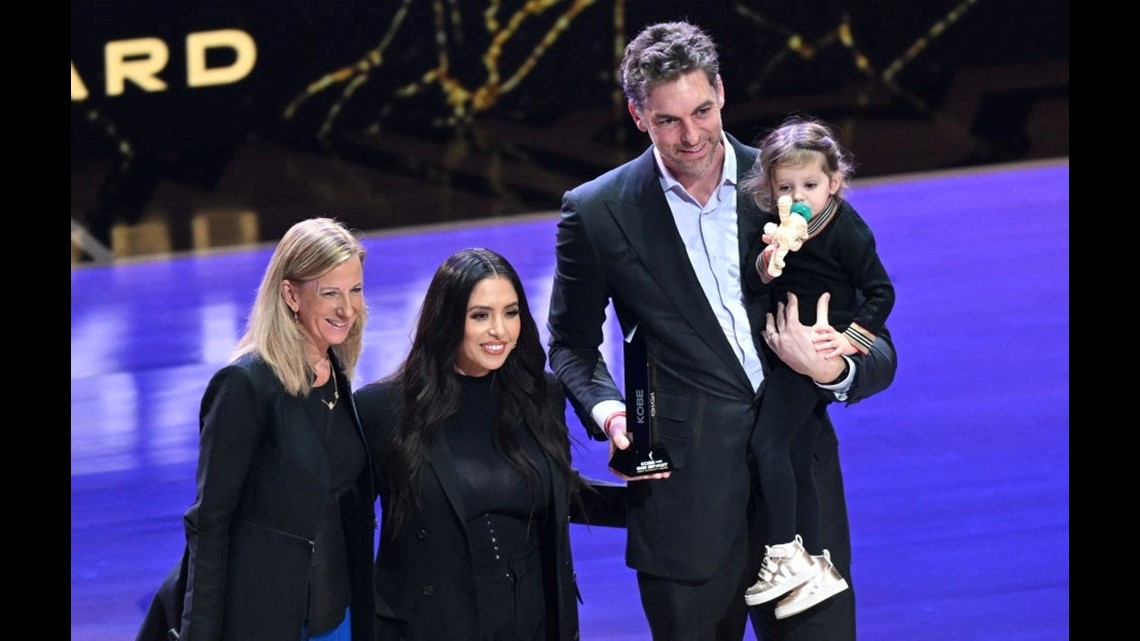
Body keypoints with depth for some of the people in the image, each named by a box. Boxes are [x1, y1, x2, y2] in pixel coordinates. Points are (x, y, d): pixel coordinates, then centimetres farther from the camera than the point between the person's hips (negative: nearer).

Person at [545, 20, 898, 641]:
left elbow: (877, 351, 6)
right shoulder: (597, 213, 1)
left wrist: (834, 371, -16)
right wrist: (604, 411, -6)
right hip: (685, 495, -1)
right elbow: (572, 345, 14)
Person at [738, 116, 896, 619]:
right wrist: (766, 261, -20)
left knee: (768, 442, -17)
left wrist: (852, 338, -17)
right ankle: (818, 567, 19)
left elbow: (880, 292, -11)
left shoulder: (846, 231, -16)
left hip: (818, 348, -8)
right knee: (795, 462, 11)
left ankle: (785, 556, -14)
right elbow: (754, 280, 1)